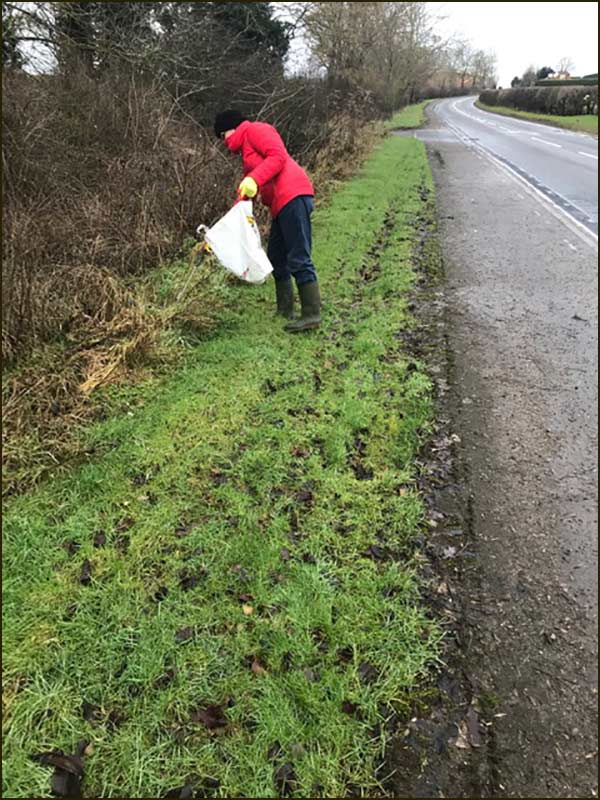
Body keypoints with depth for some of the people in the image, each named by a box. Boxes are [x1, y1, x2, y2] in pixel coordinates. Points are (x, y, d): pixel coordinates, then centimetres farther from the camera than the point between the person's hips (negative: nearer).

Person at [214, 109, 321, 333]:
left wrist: (253, 179, -21)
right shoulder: (246, 152, 31)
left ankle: (312, 315, -12)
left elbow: (278, 156, -13)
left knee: (298, 259, -13)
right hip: (281, 205, 11)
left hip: (292, 197, -11)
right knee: (276, 257, 15)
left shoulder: (255, 130, 5)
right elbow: (245, 195, 25)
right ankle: (285, 310, 22)